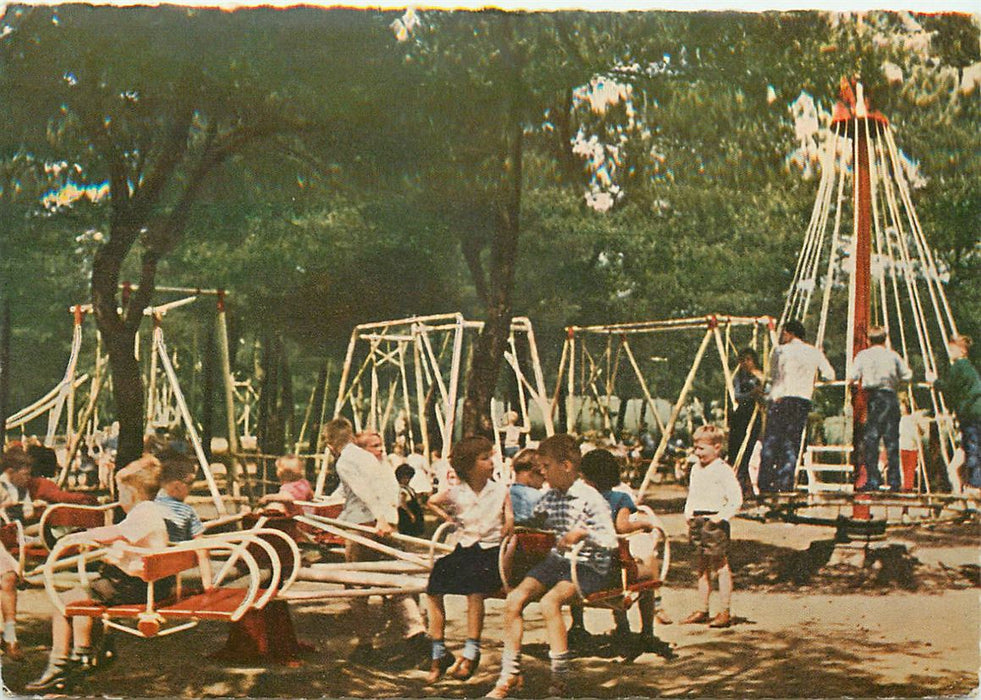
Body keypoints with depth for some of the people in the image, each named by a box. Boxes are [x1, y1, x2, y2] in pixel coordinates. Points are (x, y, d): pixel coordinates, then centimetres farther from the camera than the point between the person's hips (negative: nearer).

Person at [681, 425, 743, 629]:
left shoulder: (723, 471, -11)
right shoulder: (695, 469, 14)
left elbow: (736, 500, -13)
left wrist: (721, 516, -19)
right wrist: (688, 513, 10)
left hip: (714, 522, -8)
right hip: (697, 521, 8)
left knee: (721, 567, -4)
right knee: (702, 567, 13)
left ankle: (725, 612, 1)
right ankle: (703, 610, 20)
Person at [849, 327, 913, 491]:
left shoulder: (863, 355, 5)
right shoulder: (893, 355, 11)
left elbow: (853, 377, -4)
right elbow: (907, 376, 6)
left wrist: (854, 382, 19)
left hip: (874, 397, -2)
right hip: (892, 397, 2)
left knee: (870, 439, -2)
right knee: (892, 438, 5)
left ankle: (872, 480, -9)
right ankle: (895, 481, 4)